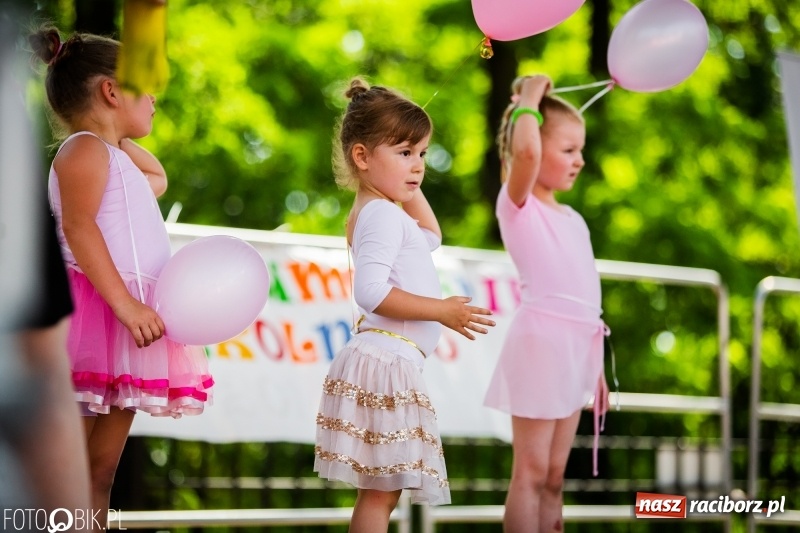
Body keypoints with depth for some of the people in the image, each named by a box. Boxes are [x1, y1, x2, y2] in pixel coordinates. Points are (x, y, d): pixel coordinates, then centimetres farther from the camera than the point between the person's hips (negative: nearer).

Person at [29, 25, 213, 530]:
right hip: (95, 314, -10)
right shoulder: (85, 149, -5)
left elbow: (158, 179, 48)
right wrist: (125, 303, -27)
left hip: (127, 319, 10)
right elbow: (77, 226, -20)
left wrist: (123, 140, 31)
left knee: (101, 471, 8)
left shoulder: (113, 159, 24)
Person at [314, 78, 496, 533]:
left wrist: (410, 187, 30)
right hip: (387, 360, -11)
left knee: (382, 491, 10)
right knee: (381, 491, -12)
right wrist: (441, 311, -22)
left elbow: (430, 237, 42)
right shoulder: (383, 214, -13)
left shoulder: (386, 212, 20)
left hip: (392, 362, 11)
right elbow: (370, 290, -25)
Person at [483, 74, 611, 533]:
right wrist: (528, 101, -11)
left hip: (577, 347, 8)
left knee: (554, 476, 10)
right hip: (541, 341, -8)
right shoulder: (517, 204, -4)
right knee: (531, 473, -4)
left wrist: (595, 365, 18)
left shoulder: (572, 219, 18)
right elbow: (526, 152, -27)